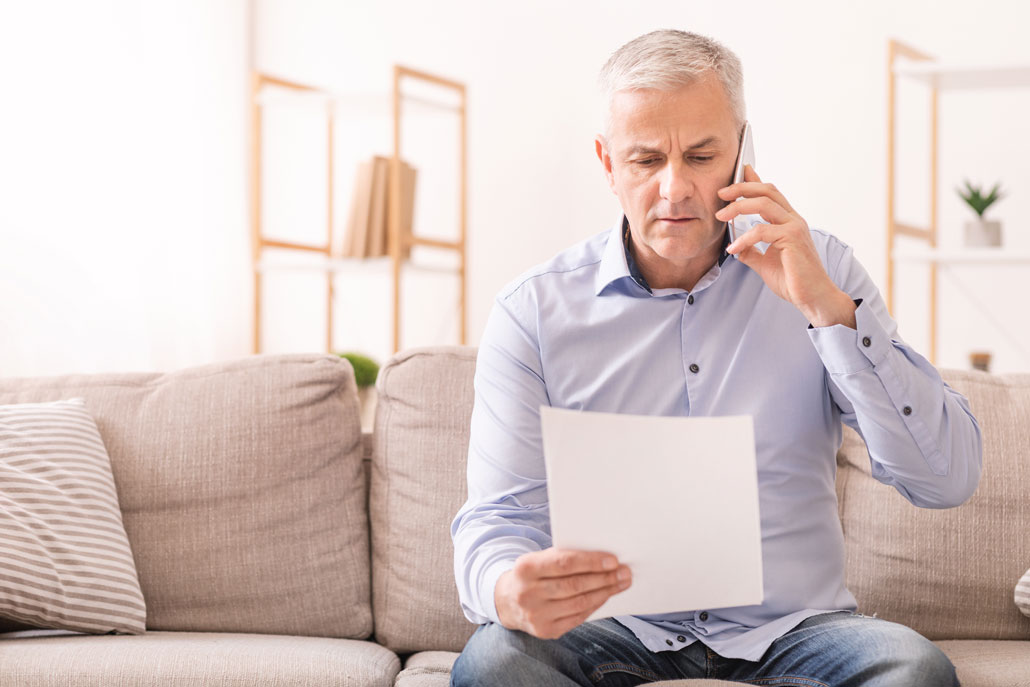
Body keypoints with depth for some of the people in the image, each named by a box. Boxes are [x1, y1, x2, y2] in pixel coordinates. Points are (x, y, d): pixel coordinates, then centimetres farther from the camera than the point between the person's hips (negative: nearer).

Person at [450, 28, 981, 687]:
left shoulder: (819, 269, 2)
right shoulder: (534, 311, -2)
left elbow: (948, 479, -6)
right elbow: (498, 517, -7)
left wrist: (827, 307, -16)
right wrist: (509, 590, -33)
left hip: (792, 627, 1)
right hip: (619, 630, 0)